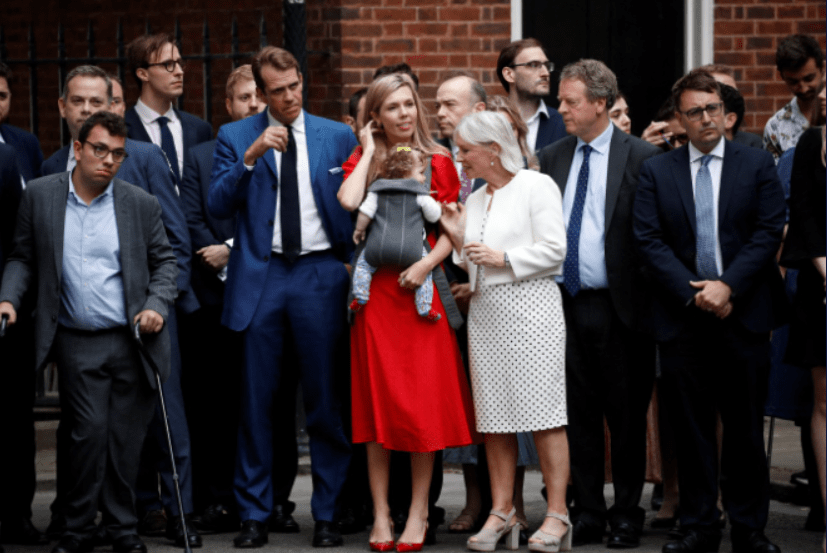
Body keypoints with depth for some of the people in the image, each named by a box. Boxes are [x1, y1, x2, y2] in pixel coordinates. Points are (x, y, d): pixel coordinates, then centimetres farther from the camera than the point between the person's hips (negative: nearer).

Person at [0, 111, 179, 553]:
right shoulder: (40, 195, 3)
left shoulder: (141, 204, 4)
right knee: (89, 432, -10)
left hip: (134, 340, 1)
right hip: (78, 344, -1)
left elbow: (164, 261, 10)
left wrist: (157, 305, -5)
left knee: (126, 439, 3)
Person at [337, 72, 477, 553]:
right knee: (377, 400, 2)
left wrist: (426, 265, -15)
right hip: (375, 292, 1)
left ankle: (418, 512, 7)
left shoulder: (438, 162, 6)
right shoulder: (364, 161, 7)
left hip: (421, 292, 0)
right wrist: (370, 152, -4)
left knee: (424, 403, -1)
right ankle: (381, 514, 7)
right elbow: (348, 202, -15)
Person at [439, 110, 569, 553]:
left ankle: (557, 515, -6)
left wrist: (503, 258, -10)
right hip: (485, 312, 7)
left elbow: (554, 250, -8)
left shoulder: (536, 186, -1)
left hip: (530, 305, -7)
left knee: (542, 413, -8)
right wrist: (458, 239, 6)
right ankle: (501, 512, 9)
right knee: (494, 416, 5)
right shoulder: (474, 199, 19)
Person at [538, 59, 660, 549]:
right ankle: (588, 512, 16)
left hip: (618, 308, -4)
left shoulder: (641, 157, -4)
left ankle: (627, 514, 15)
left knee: (627, 416, 5)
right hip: (567, 304, 4)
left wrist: (649, 301, -10)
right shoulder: (551, 158, 9)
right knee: (579, 415, 8)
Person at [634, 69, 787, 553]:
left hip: (745, 314, -1)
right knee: (691, 427, 3)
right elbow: (650, 241, 0)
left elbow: (770, 231, -2)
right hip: (683, 316, 1)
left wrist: (728, 286, -12)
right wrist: (693, 294, -10)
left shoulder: (758, 164, 6)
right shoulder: (657, 172, 8)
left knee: (746, 427, 4)